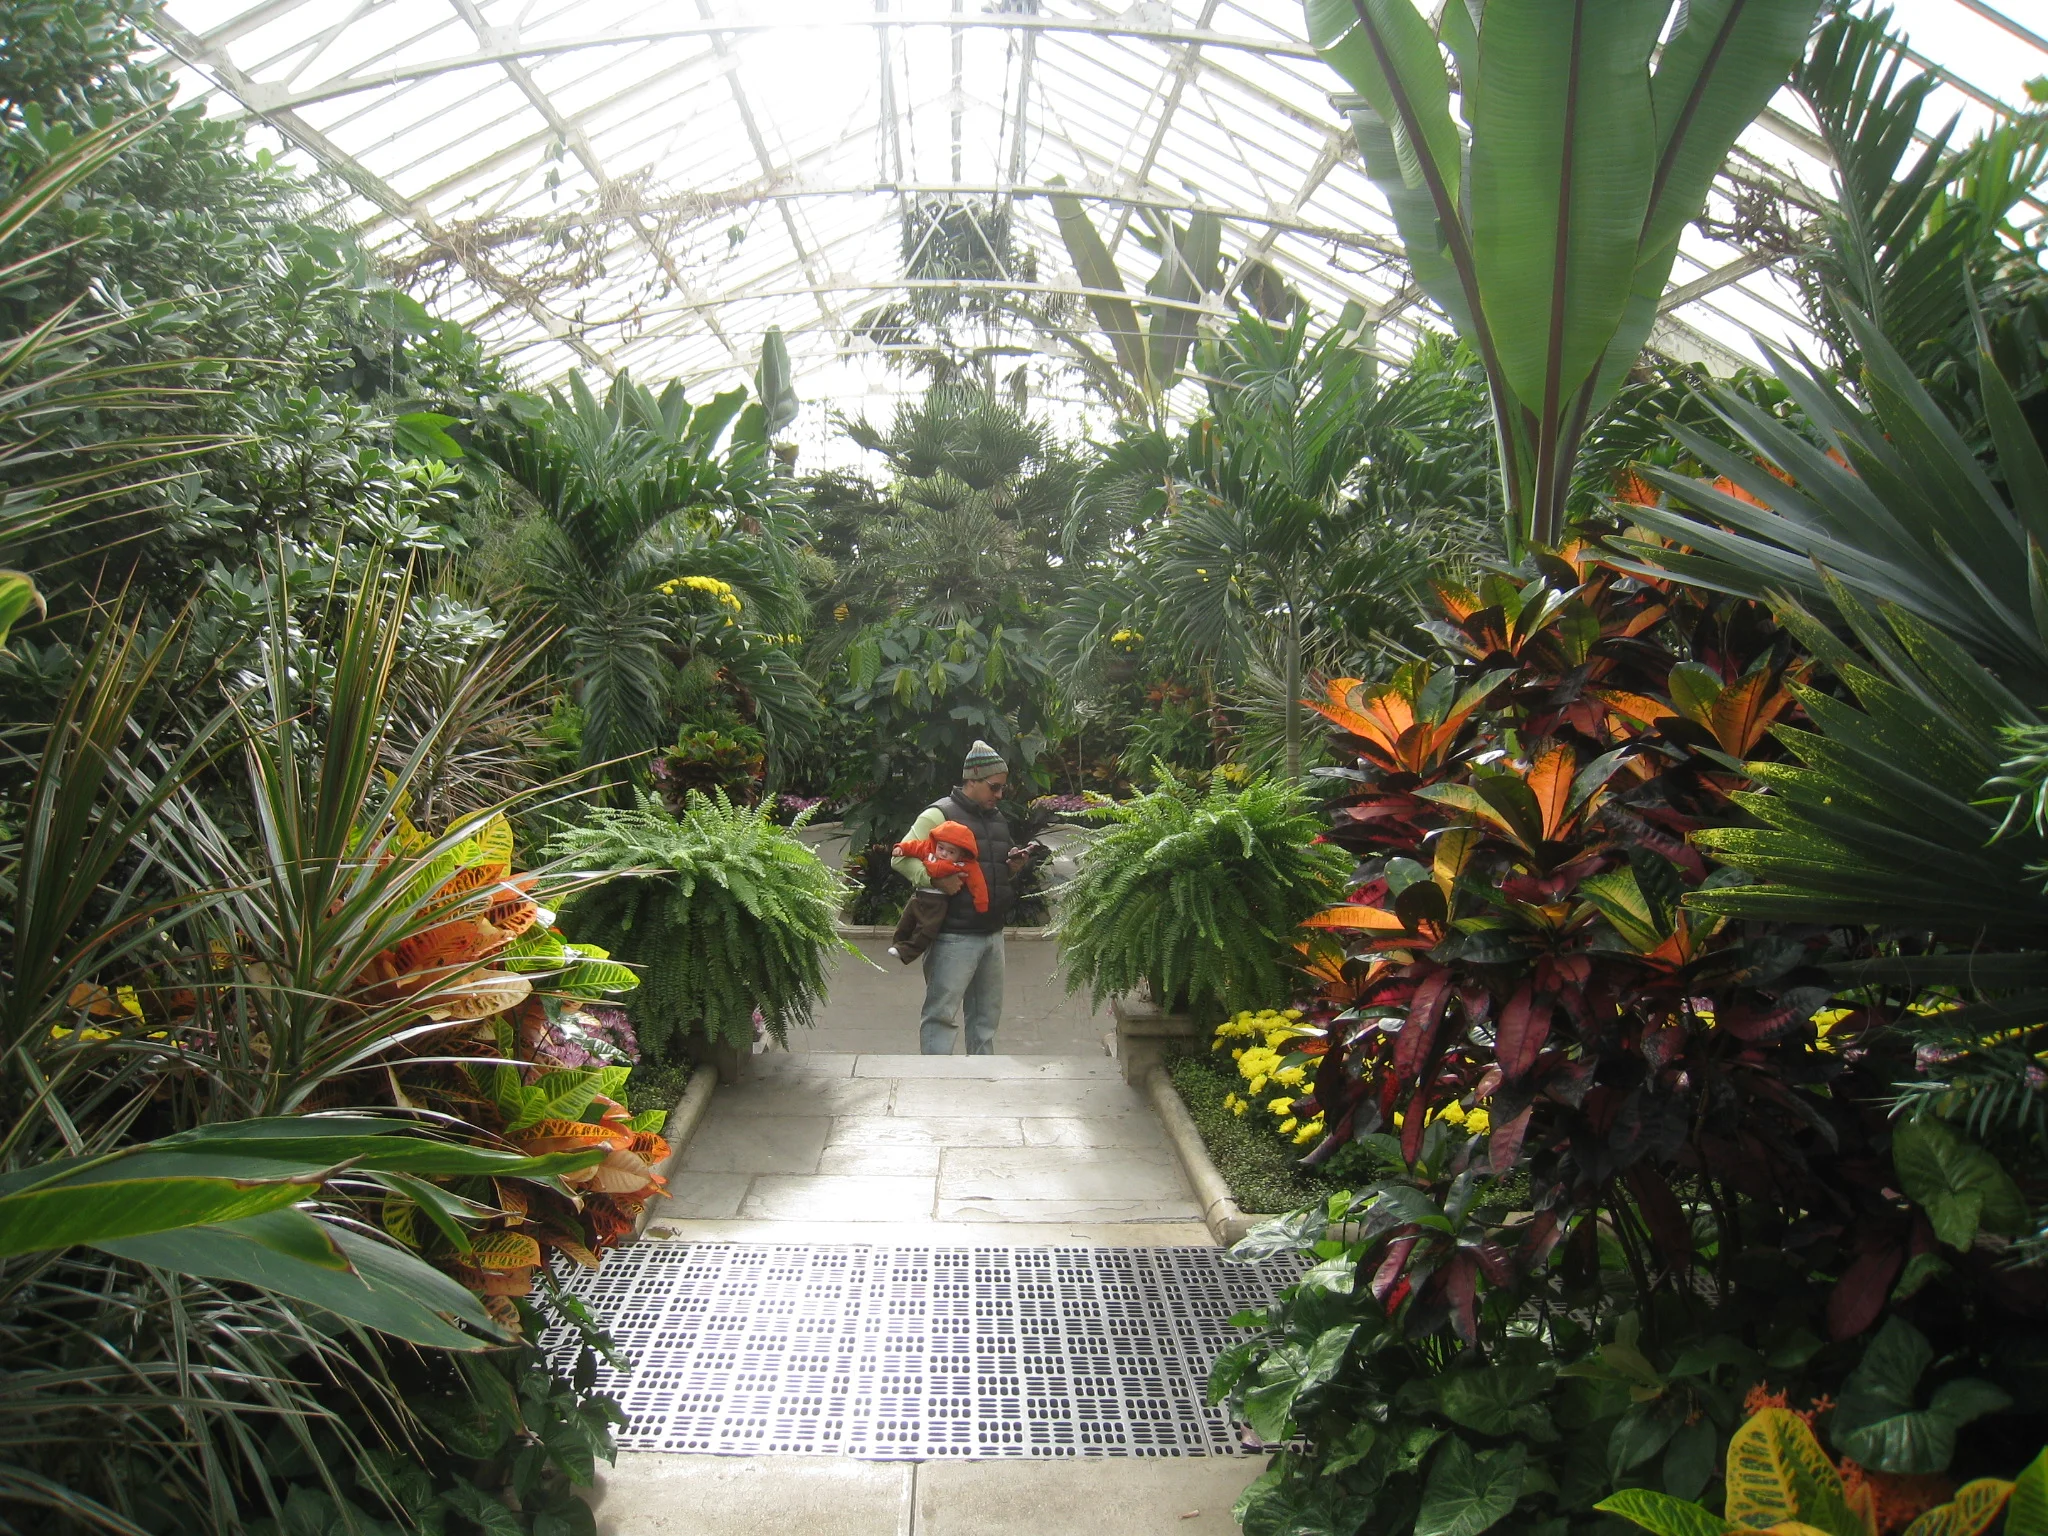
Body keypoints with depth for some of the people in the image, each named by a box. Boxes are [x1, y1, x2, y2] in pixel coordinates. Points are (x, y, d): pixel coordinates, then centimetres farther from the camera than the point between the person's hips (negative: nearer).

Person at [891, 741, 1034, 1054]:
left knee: (987, 1015, 14)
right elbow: (901, 858, -11)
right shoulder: (939, 814, -7)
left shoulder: (997, 818, 18)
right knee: (941, 1013, -6)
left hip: (992, 933, 8)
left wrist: (1013, 868, 6)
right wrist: (936, 879, -24)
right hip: (954, 936, -8)